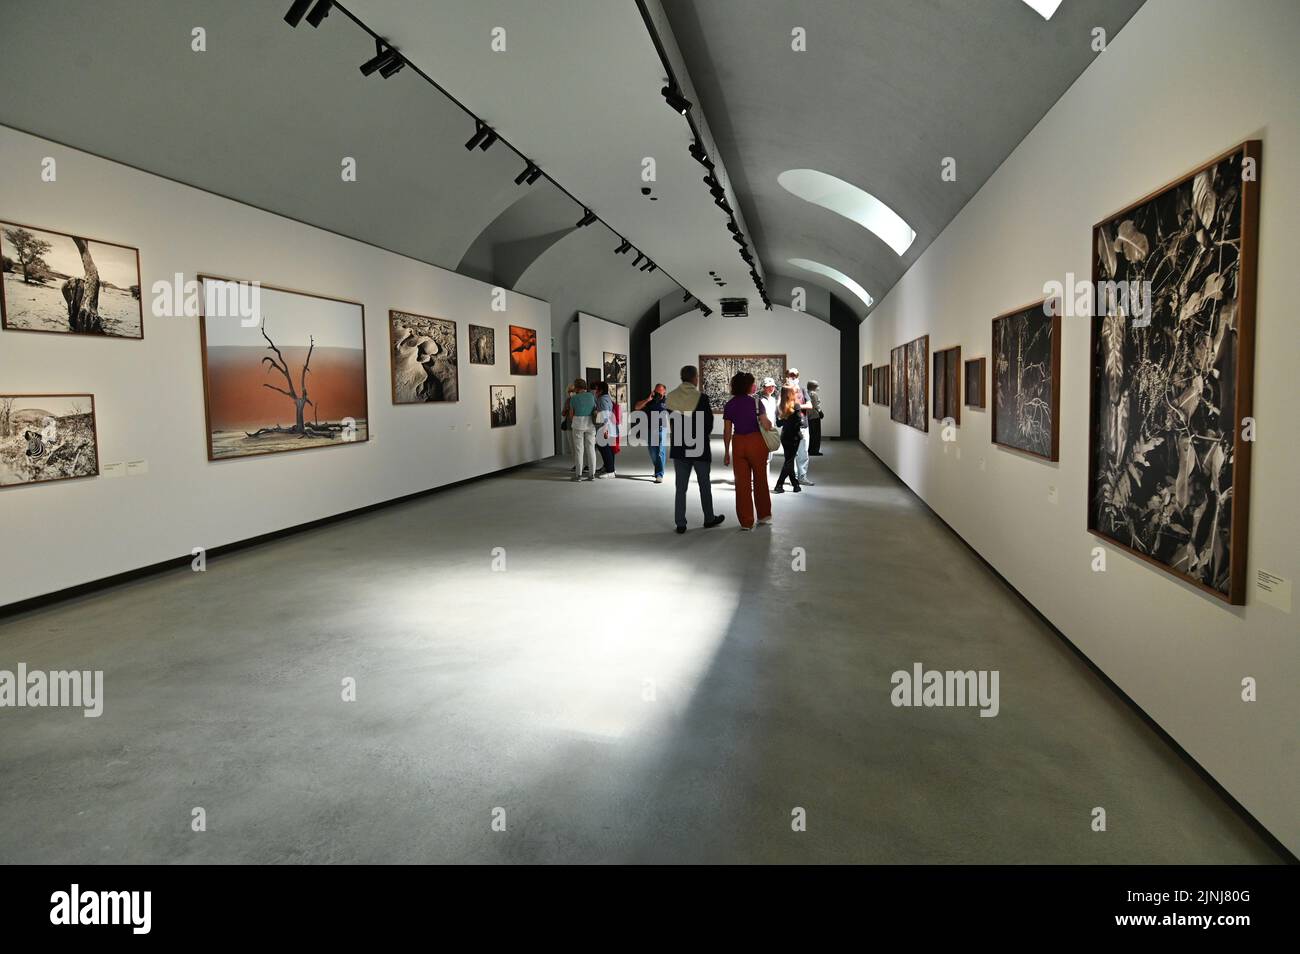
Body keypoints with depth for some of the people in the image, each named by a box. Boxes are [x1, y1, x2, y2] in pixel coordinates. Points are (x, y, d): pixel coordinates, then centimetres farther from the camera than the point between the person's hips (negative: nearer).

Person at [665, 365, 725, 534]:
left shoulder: (670, 397, -3)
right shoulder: (701, 398, -14)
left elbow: (671, 420, 5)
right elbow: (709, 424, -8)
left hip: (679, 448, 3)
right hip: (699, 448, -3)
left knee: (680, 487, 7)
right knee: (704, 485, 13)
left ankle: (680, 523, 6)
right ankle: (709, 518, 25)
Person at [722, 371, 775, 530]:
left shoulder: (729, 405, 1)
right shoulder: (755, 401, -8)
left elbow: (727, 431, 2)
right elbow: (766, 425, -14)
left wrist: (727, 452, 9)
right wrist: (770, 424, 8)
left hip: (738, 443, 2)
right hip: (756, 442, -2)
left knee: (742, 483, 7)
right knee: (760, 480, 16)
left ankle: (746, 522, 9)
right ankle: (764, 515, 29)